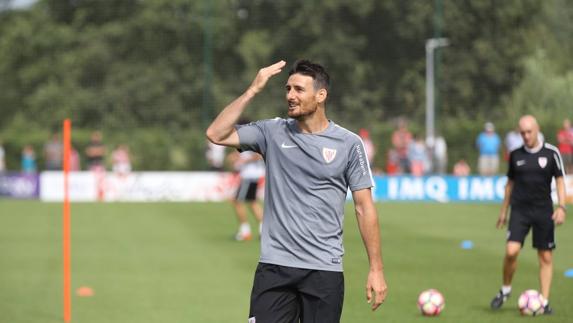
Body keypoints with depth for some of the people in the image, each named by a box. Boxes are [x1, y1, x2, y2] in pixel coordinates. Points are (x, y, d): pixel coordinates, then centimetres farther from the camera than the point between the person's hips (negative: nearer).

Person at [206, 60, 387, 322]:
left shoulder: (349, 144, 1)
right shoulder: (273, 132, 6)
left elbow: (364, 208, 2)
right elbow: (217, 134, -4)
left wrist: (376, 269, -2)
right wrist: (253, 90, -6)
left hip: (325, 271, -1)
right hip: (274, 267, 1)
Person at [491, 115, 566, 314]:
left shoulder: (551, 153, -2)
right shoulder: (515, 154, 5)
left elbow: (559, 181, 1)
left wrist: (561, 207, -12)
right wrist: (504, 210, 17)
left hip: (543, 211, 0)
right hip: (519, 210, 1)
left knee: (546, 257, 1)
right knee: (511, 251, -16)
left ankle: (544, 301, 8)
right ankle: (505, 290, 6)